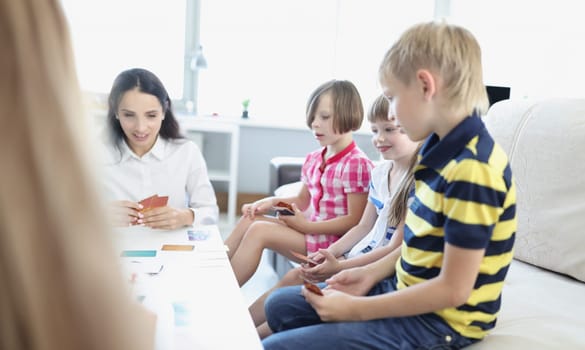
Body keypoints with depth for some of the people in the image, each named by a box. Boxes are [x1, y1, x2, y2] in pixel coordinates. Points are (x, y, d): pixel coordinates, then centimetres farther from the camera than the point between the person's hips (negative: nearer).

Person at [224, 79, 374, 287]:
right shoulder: (313, 159, 9)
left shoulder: (357, 163, -17)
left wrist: (307, 226, -18)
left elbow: (355, 221, -18)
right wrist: (272, 202, 3)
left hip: (333, 243, -8)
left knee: (258, 231, -19)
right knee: (250, 219, -1)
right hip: (311, 229, 8)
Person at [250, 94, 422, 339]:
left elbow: (396, 249, -20)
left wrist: (339, 267, -23)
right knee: (293, 278, -2)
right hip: (358, 255, 8)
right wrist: (330, 252, -5)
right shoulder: (380, 172, 7)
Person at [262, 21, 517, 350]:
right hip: (407, 291, 9)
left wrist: (356, 309, -19)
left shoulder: (472, 169, -27)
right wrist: (371, 273, 5)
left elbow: (453, 289, -24)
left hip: (437, 321, -9)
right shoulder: (444, 148, 3)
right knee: (280, 305, 15)